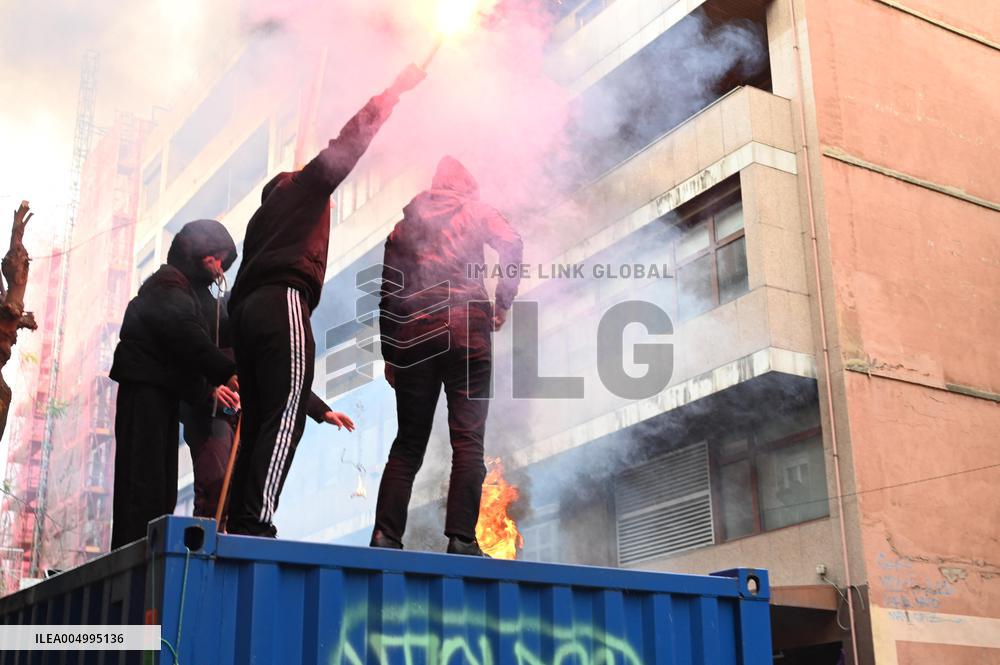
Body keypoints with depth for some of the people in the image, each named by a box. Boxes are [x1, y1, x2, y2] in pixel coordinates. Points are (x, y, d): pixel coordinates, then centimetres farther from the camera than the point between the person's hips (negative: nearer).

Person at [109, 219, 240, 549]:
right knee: (144, 478, -14)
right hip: (146, 389, -10)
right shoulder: (169, 286, -8)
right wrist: (226, 372, -24)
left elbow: (185, 348, 21)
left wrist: (210, 385, 9)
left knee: (161, 481, 7)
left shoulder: (182, 289, 24)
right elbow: (187, 338, -22)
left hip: (161, 391, 10)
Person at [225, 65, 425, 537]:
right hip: (282, 302, -8)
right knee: (285, 415, -17)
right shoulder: (300, 187, 18)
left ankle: (238, 526, -7)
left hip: (246, 309, 8)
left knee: (259, 422, 2)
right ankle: (256, 522, -29)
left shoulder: (262, 219, 35)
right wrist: (395, 91, 25)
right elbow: (350, 141, 15)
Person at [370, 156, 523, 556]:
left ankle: (385, 536, -3)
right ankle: (461, 537, -14)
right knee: (468, 439, -5)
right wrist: (503, 302, 4)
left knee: (408, 442, 7)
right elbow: (511, 244, -3)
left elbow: (387, 294, 16)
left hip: (412, 331, 4)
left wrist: (389, 355, 17)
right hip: (466, 324, -3)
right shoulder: (474, 211, 14)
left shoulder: (404, 225, 22)